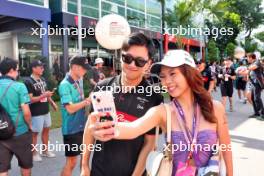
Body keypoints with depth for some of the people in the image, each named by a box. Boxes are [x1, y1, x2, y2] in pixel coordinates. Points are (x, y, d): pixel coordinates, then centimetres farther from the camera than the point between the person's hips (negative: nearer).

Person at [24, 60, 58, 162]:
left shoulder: (42, 79, 7)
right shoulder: (28, 82, -17)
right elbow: (30, 99, -21)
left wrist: (52, 103, 9)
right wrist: (43, 95, -25)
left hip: (46, 110, 8)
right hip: (36, 112, -8)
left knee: (46, 129, 18)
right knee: (34, 133, 6)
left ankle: (45, 150, 34)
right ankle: (34, 153, 22)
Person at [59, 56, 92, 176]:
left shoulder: (79, 81, 6)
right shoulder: (65, 85, -18)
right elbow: (70, 109, -23)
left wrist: (89, 100, 0)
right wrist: (87, 100, -18)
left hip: (82, 126, 8)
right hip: (72, 129, -8)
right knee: (71, 161, 5)